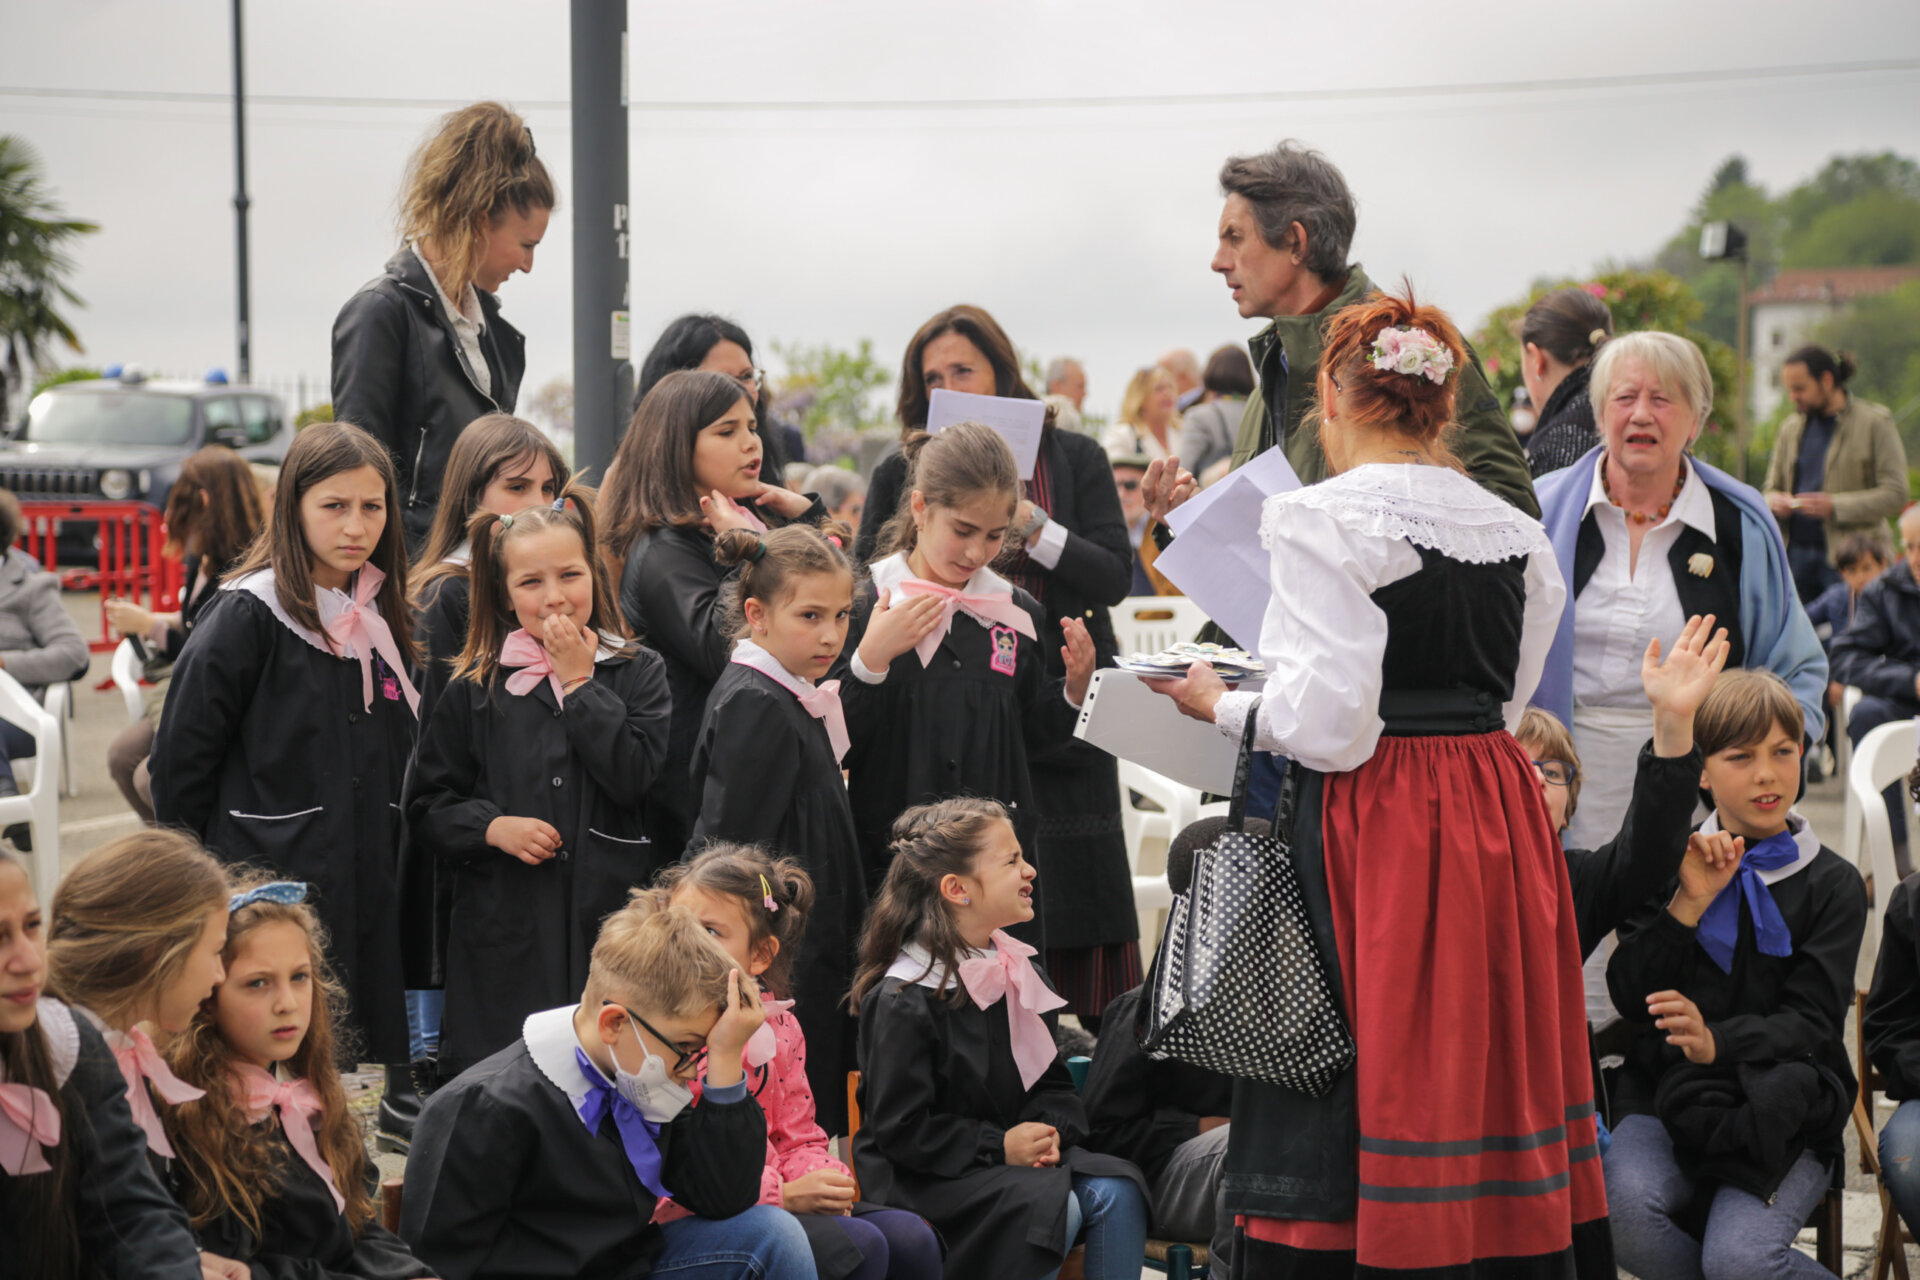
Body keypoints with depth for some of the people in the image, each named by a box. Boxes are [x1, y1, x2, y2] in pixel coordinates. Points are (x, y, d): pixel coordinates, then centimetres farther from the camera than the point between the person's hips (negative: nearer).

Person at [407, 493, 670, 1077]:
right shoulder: (475, 689, 8)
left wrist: (579, 682, -7)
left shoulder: (639, 672, 6)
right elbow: (426, 805, 10)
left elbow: (637, 777, -10)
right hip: (506, 931, 1)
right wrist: (492, 827, -8)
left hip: (612, 920, -1)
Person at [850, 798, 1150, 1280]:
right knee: (1052, 1206, -29)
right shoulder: (903, 999, -15)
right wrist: (999, 1147, -19)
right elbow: (902, 1130, -17)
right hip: (922, 1176, -7)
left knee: (1116, 1191, -18)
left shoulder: (1019, 974, 10)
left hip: (1018, 1149, 7)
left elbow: (1053, 1082, 15)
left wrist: (1051, 1131, -8)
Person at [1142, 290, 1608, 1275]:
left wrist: (1222, 707, -1)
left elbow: (1329, 723, -16)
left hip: (1374, 821, -6)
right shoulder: (1514, 530, 9)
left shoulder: (1322, 519, -11)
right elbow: (1506, 698, 15)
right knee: (1491, 1070, 14)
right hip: (1499, 815, 6)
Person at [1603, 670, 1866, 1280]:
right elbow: (1629, 996, 1)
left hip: (1779, 1115, -2)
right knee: (1621, 1206, -30)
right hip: (1668, 1096, 2)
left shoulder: (1833, 885, 5)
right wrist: (1687, 904, -12)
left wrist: (1718, 1041, -23)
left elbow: (1812, 1020, -4)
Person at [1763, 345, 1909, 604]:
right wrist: (1774, 501, -3)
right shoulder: (1791, 427, 15)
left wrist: (1835, 506, -18)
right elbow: (1771, 487, 22)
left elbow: (1896, 494, -7)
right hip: (1796, 553, 5)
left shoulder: (1875, 423, -1)